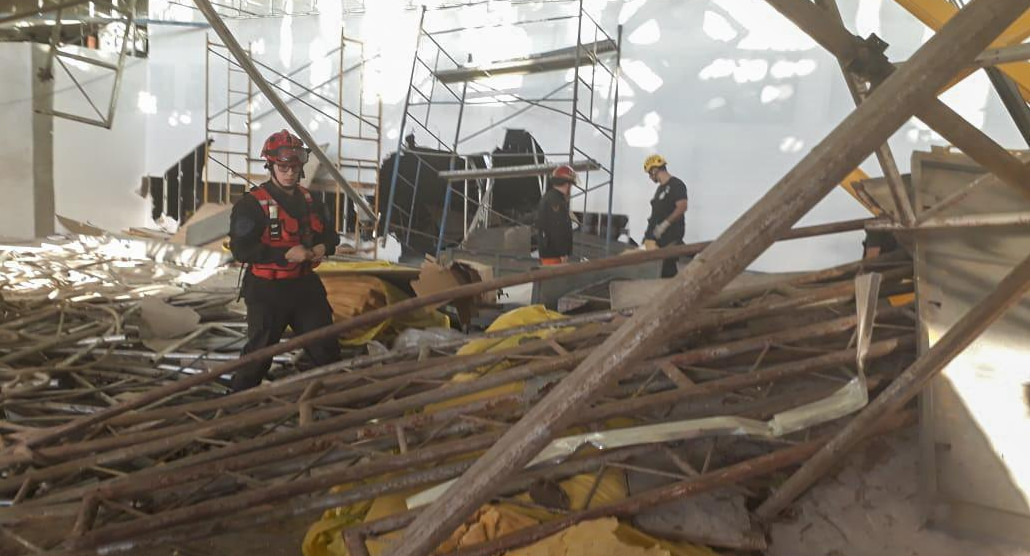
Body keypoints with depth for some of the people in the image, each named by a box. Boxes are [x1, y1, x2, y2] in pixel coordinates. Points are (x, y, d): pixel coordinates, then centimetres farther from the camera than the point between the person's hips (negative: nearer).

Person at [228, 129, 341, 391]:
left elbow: (330, 233, 19)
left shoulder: (308, 200, 8)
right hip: (267, 291, -6)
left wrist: (324, 246, -5)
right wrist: (287, 254, -24)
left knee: (326, 346, 14)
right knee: (260, 351, 5)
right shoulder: (252, 204, -14)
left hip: (305, 285, 6)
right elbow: (241, 249, -21)